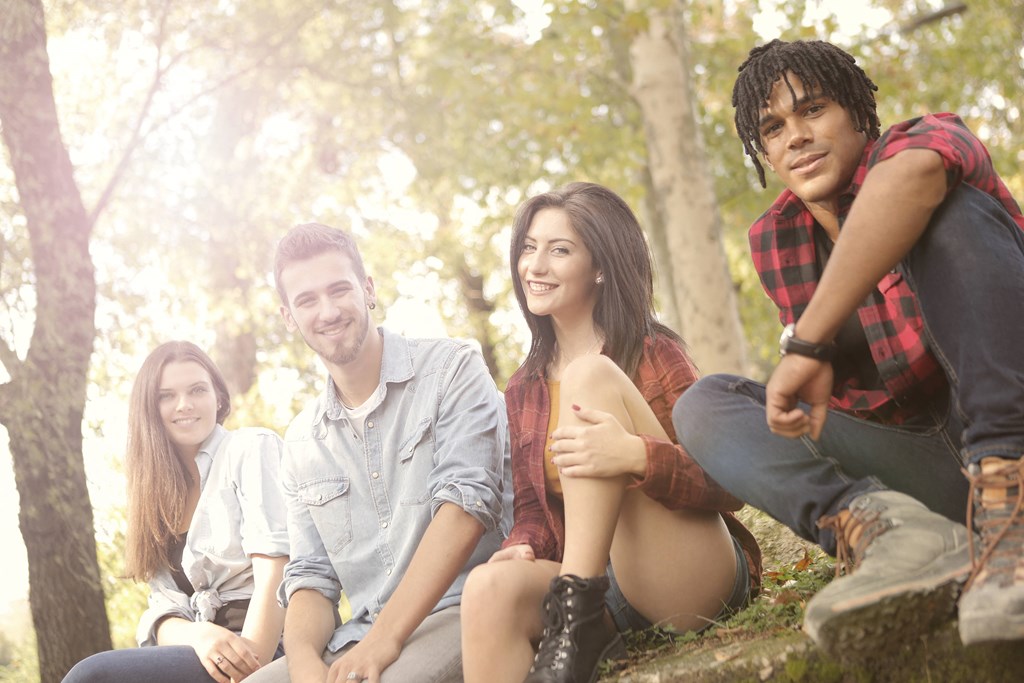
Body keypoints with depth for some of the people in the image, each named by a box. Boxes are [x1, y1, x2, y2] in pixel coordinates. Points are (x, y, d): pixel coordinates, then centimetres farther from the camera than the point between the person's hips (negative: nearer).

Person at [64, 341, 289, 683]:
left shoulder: (252, 448, 0)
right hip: (204, 653, 6)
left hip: (269, 648, -6)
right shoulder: (157, 485, 18)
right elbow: (164, 606, 8)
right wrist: (199, 635, -16)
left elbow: (275, 573, -13)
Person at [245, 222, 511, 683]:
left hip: (463, 611, -5)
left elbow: (467, 501, -12)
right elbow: (311, 576, 13)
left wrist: (383, 641, -19)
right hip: (359, 641, 5)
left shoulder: (453, 369, 0)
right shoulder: (302, 442, 17)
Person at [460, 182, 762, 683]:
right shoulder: (524, 390, 15)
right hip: (597, 582, 4)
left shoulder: (653, 355, 1)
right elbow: (533, 511, 15)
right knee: (491, 586, -32)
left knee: (591, 374, -20)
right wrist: (521, 547, -9)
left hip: (698, 579, -4)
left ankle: (577, 616, -27)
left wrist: (638, 456, -27)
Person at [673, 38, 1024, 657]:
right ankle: (882, 527, -32)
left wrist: (808, 344, -34)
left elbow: (913, 175, -33)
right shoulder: (775, 243, 11)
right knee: (706, 403, -2)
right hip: (934, 472, 6)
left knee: (952, 213, -22)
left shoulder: (933, 138, -5)